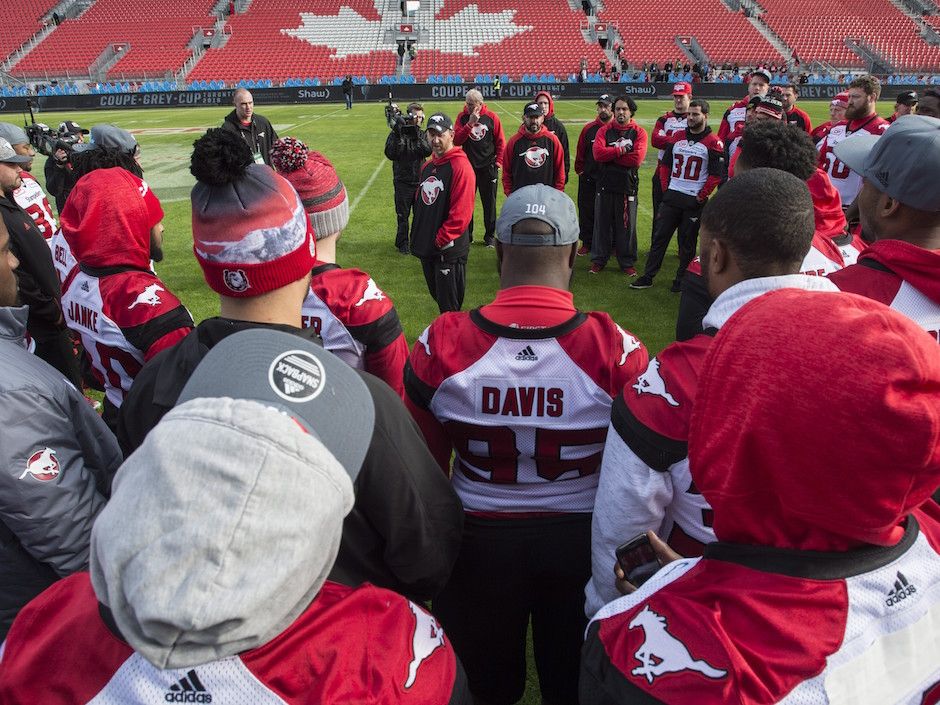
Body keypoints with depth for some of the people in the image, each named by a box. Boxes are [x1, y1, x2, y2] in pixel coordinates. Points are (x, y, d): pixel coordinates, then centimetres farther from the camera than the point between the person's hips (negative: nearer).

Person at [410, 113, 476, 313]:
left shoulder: (460, 165, -14)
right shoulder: (427, 166, 13)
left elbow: (461, 212, -21)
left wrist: (442, 240, -19)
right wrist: (418, 235, 12)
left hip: (449, 250, -8)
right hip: (426, 247, 8)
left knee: (449, 305, 1)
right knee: (436, 295, 21)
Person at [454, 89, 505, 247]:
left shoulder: (491, 117, -2)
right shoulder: (462, 117, 2)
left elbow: (500, 141, 3)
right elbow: (456, 140, -9)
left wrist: (498, 161, -5)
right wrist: (470, 124, -17)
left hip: (488, 167, -1)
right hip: (468, 166, 1)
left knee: (489, 203, 4)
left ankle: (489, 235, 15)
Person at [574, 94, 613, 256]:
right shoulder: (589, 128, 3)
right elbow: (580, 151, 7)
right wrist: (579, 169, 4)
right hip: (588, 179, 2)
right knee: (586, 212, 9)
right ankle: (587, 243, 21)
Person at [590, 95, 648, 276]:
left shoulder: (639, 132, 1)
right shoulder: (604, 130, 5)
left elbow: (637, 159, -14)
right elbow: (598, 153, -12)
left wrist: (610, 155, -10)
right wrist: (621, 150, -14)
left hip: (628, 186, -1)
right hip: (605, 185, 1)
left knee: (627, 226, 5)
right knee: (602, 223, 8)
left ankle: (627, 263, 16)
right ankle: (598, 260, 20)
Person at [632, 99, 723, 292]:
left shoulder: (713, 143, -5)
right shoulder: (677, 137, 10)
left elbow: (715, 174, -7)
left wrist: (701, 197, -10)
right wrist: (665, 188, 7)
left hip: (693, 201, -4)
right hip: (671, 196, 4)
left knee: (687, 243, 5)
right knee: (659, 237, 4)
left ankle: (681, 280, 17)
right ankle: (647, 277, 9)